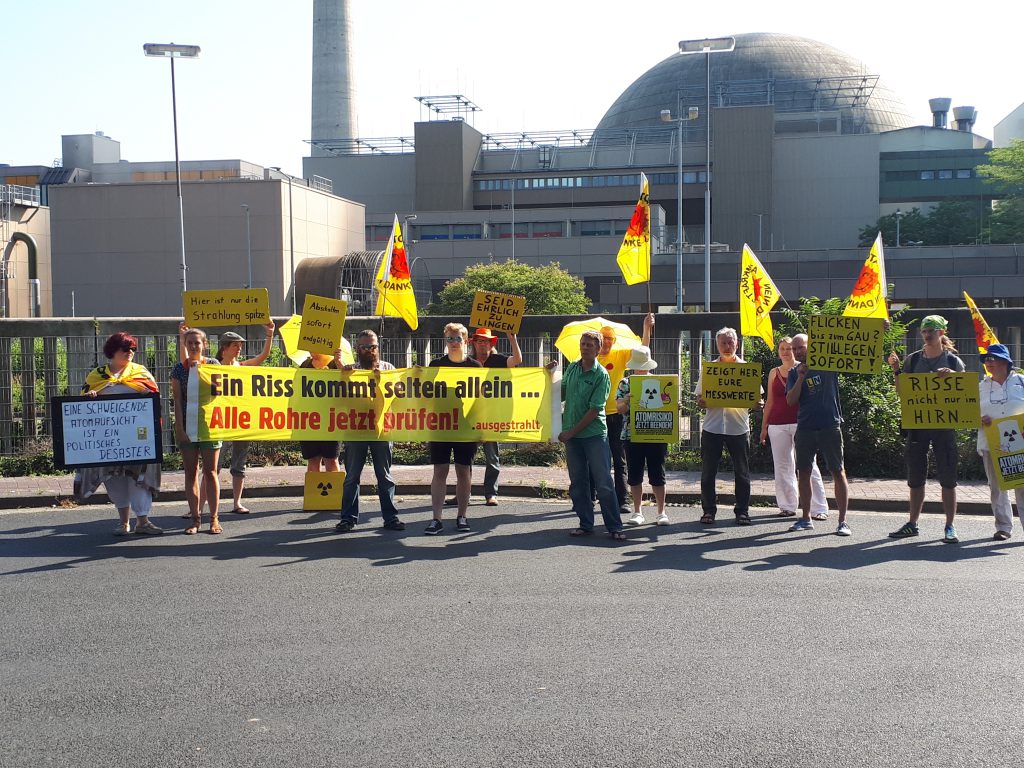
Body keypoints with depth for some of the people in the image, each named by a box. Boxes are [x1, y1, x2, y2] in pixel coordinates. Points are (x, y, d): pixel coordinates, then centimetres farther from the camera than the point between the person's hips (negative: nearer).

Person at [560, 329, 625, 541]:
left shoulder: (601, 375, -9)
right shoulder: (572, 368, 8)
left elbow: (594, 410, -13)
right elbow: (560, 394, 18)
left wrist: (572, 432, -14)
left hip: (594, 434, -5)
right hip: (571, 435, 5)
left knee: (603, 483, -4)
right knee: (578, 483, 9)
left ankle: (614, 527, 2)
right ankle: (586, 524, 19)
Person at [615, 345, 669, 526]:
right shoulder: (625, 383, 5)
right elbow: (620, 409, -2)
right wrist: (628, 400, -22)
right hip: (632, 435, 1)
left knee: (657, 474, 4)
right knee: (634, 475, 6)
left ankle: (661, 512, 12)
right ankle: (638, 512, 16)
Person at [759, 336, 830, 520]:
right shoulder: (774, 373, 12)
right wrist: (764, 427, 13)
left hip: (800, 423, -4)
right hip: (777, 425, 4)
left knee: (808, 466, -5)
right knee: (782, 467, 6)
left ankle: (819, 509, -2)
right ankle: (788, 506, 14)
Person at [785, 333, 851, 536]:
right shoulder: (794, 373, 9)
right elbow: (791, 401, -2)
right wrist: (801, 377, -11)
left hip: (830, 426, -3)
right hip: (804, 428, 4)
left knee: (838, 472, -3)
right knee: (803, 472, 8)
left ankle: (843, 521, 0)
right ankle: (806, 518, 19)